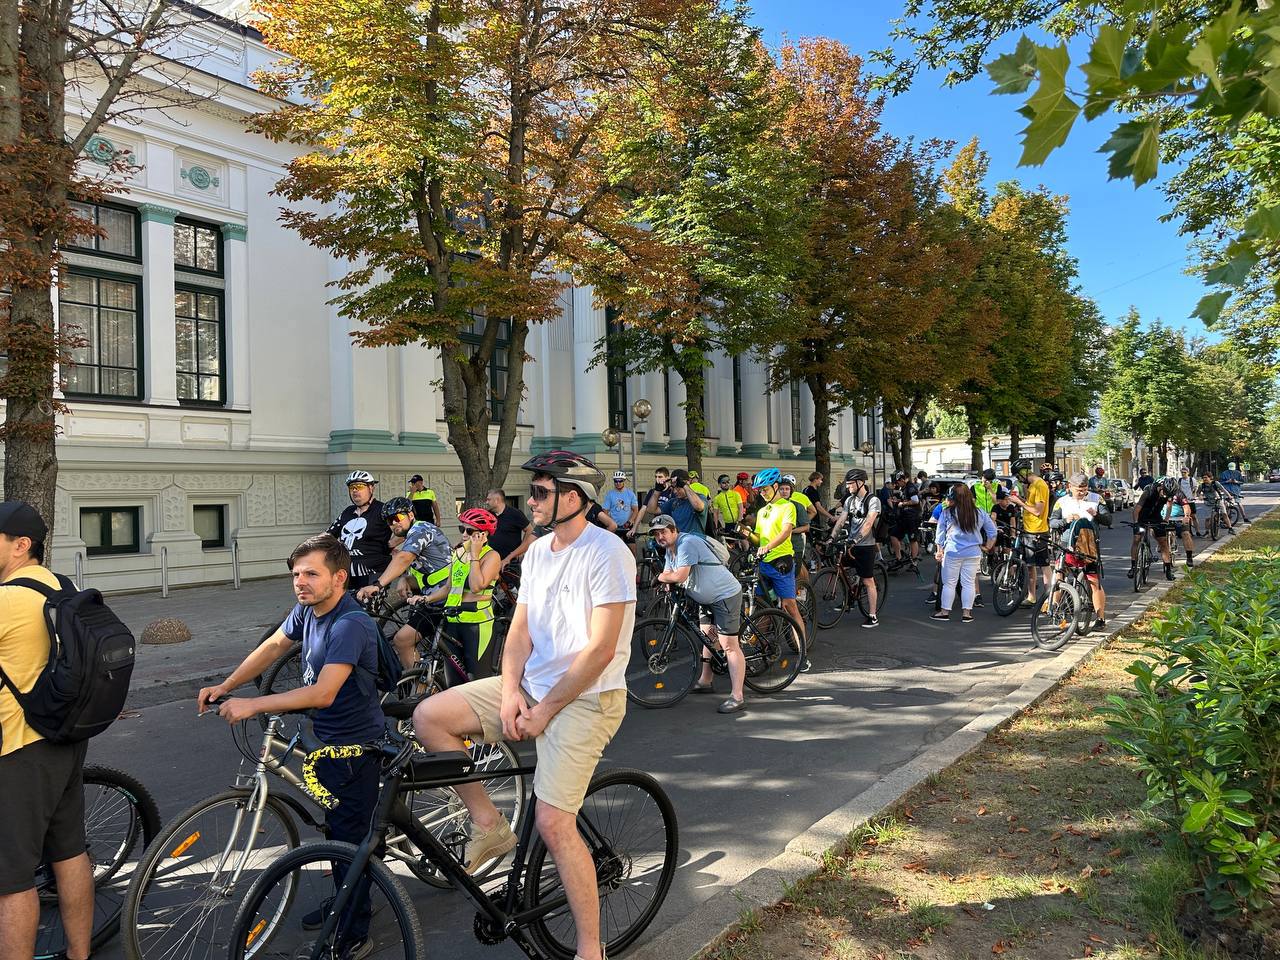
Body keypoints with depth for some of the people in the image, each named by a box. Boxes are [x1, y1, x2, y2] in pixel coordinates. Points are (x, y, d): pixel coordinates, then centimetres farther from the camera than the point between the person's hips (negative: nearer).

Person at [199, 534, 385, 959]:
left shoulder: (351, 624, -30)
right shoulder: (307, 610, -2)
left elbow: (322, 693, -36)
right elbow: (274, 646, 13)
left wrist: (251, 705, -35)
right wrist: (225, 686, 6)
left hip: (354, 747, -9)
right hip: (327, 738, 9)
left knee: (350, 836, 2)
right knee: (335, 828, 23)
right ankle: (344, 903, 43)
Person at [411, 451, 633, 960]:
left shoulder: (606, 554, -17)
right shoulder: (538, 551, 8)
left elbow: (600, 651, -20)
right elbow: (520, 631, 9)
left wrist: (544, 711, -15)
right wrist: (510, 692, -8)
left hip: (584, 699, -8)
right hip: (532, 686, 8)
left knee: (553, 823, -14)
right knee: (429, 716, -4)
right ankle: (488, 824, 10)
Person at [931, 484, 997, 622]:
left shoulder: (947, 513, -5)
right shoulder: (980, 513, 2)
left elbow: (940, 534, 1)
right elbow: (992, 532, 8)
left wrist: (939, 551, 11)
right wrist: (987, 547, 19)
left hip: (952, 553, -2)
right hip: (973, 553, 2)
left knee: (949, 583, 7)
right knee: (969, 583, 8)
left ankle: (945, 611, 12)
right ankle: (967, 613, 10)